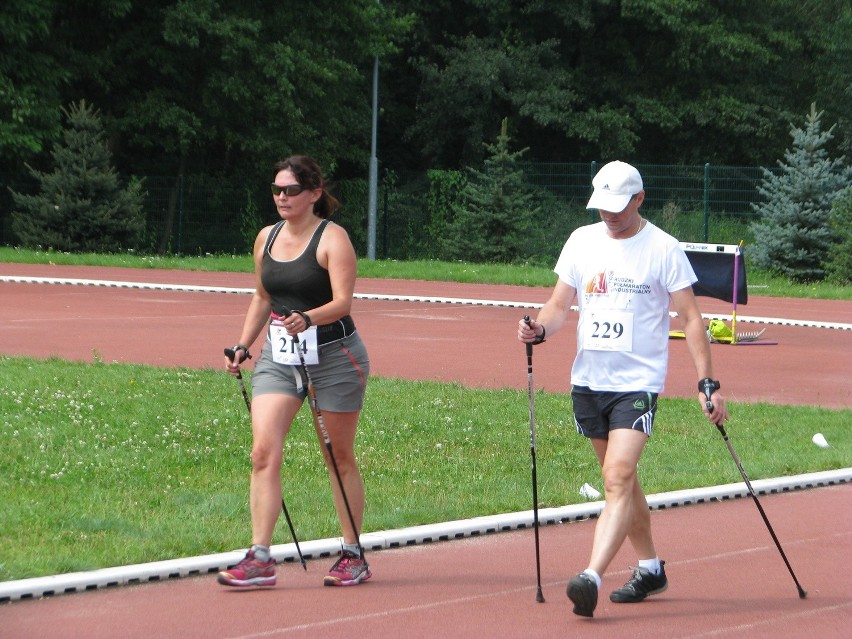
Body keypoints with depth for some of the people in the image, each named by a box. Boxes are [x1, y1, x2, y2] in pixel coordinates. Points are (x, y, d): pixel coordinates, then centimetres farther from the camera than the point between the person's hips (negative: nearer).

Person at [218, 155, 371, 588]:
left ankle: (353, 557, 18)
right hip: (277, 357, 5)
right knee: (263, 451, -11)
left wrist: (307, 319, -38)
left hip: (333, 356, -5)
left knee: (340, 458, 5)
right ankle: (259, 558, -13)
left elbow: (342, 301, -20)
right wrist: (243, 346, 12)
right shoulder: (266, 239, 9)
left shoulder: (332, 238, -9)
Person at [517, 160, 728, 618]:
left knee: (618, 478, -18)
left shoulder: (663, 249, -5)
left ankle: (591, 578, -29)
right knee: (620, 480, 13)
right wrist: (540, 328, -12)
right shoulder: (582, 240, 8)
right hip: (587, 379, 5)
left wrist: (708, 383, -10)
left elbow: (690, 318, -3)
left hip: (638, 382, -5)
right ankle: (649, 569, 28)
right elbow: (560, 305, 11)